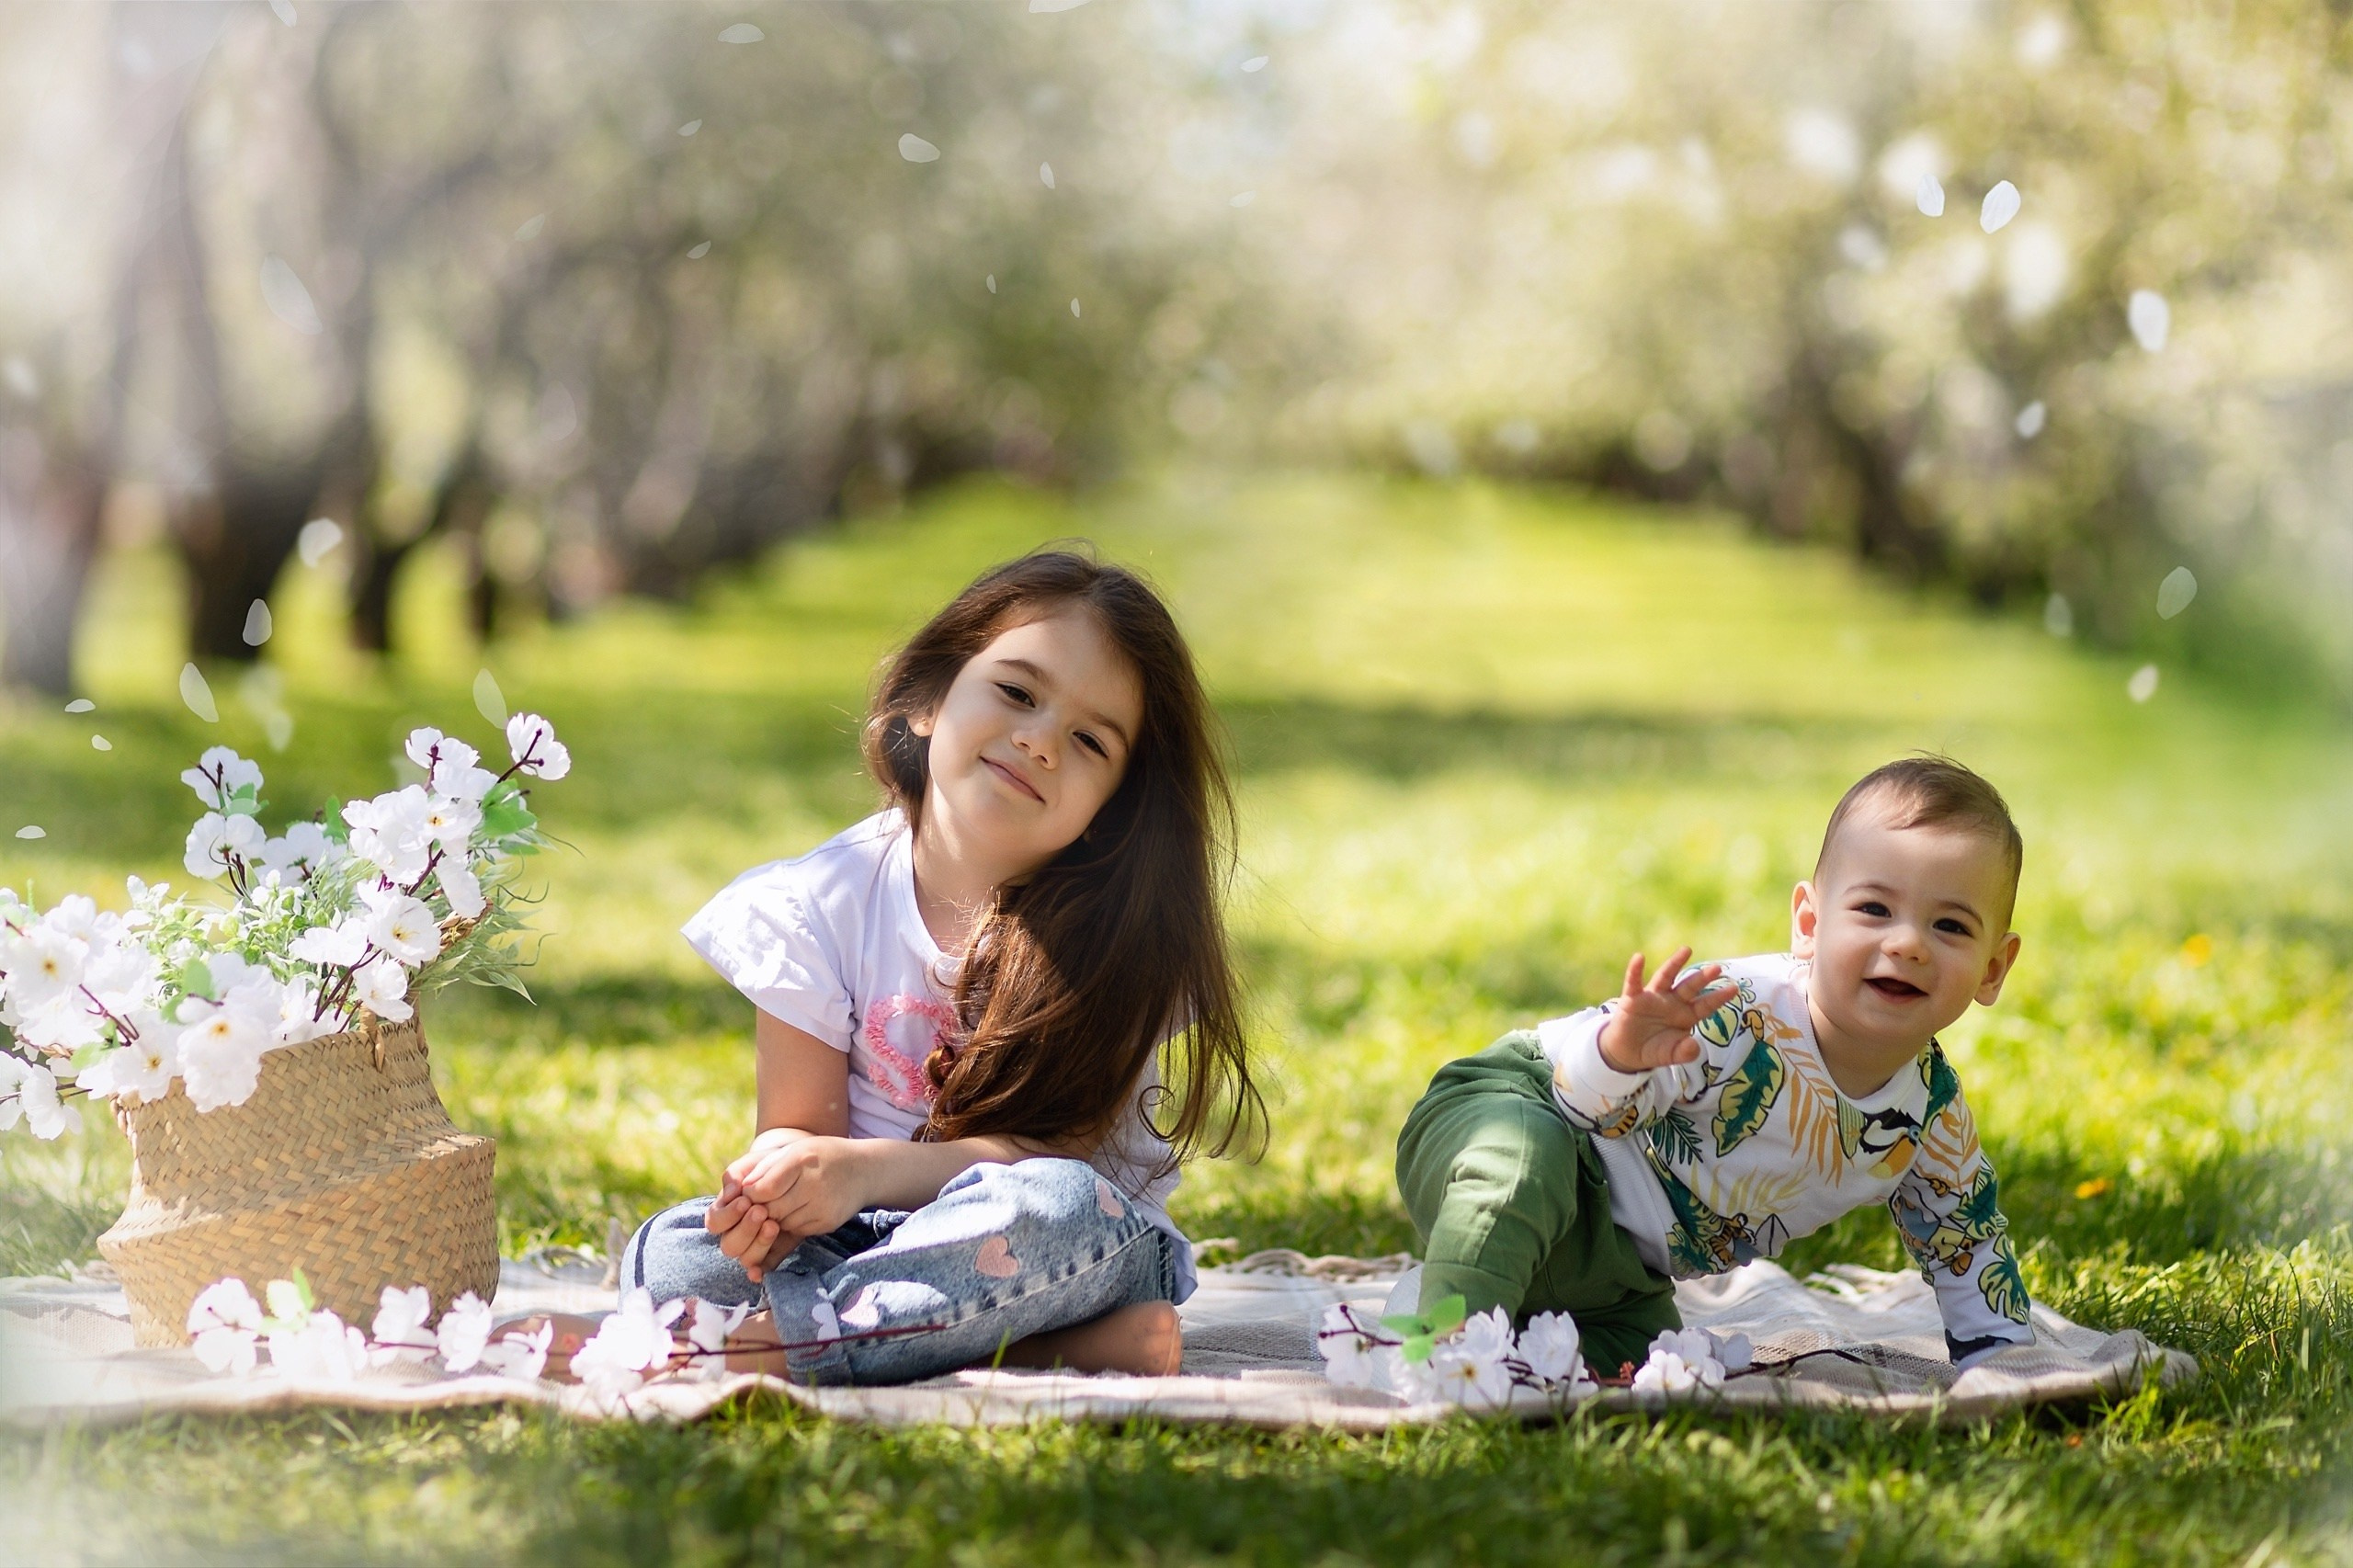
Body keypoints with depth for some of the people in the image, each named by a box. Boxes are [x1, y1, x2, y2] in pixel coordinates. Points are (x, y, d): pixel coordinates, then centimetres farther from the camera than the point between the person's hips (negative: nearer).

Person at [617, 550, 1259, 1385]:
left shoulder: (1120, 931, -9)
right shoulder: (819, 907, -5)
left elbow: (1061, 1145, -15)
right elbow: (798, 1132, -3)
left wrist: (868, 1170, -29)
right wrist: (777, 1193, -29)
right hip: (871, 1240, 3)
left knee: (1058, 1206, -37)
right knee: (668, 1251, -26)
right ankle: (1070, 1350, -31)